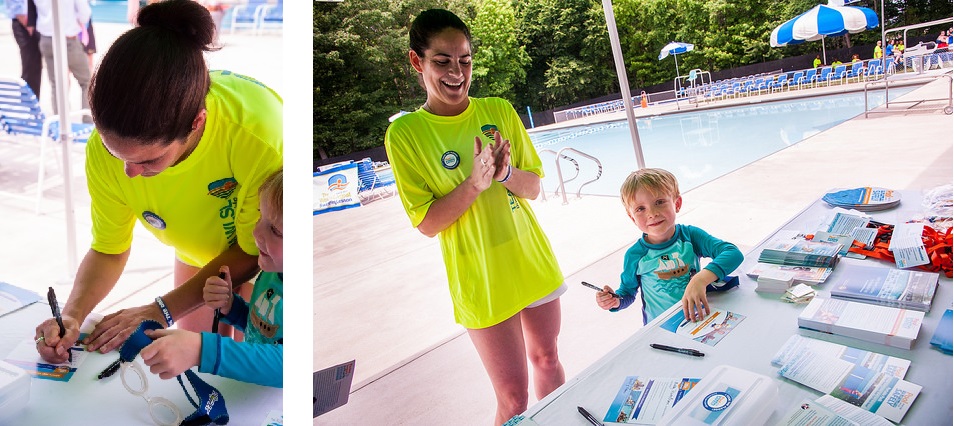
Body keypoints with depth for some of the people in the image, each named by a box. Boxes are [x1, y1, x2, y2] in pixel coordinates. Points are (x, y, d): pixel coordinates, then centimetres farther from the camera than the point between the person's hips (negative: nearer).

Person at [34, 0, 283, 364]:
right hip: (200, 255, 4)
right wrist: (72, 314, -29)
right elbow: (108, 250, -11)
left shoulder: (258, 133, -41)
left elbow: (253, 251, -26)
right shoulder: (105, 148, -27)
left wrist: (160, 311, -28)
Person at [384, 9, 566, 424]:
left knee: (547, 358, 23)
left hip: (532, 261, 4)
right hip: (482, 280, -4)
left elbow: (533, 189, 2)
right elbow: (427, 223, -11)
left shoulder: (499, 111, -1)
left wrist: (506, 173, -19)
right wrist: (474, 183, -24)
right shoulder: (404, 134, -11)